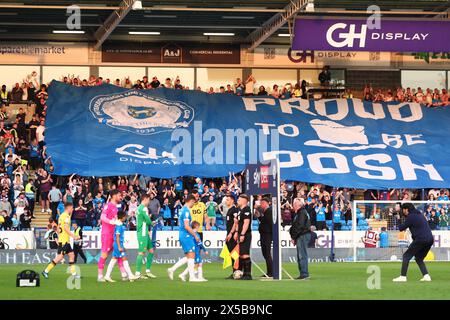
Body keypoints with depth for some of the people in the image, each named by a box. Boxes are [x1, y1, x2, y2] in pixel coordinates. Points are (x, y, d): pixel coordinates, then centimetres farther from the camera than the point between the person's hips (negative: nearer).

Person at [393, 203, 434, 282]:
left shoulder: (411, 216, -6)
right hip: (430, 240, 8)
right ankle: (426, 276, 6)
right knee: (419, 259, 20)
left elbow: (402, 228, -3)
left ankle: (403, 276, -5)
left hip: (420, 239, -8)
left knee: (406, 256, 0)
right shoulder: (420, 214, 21)